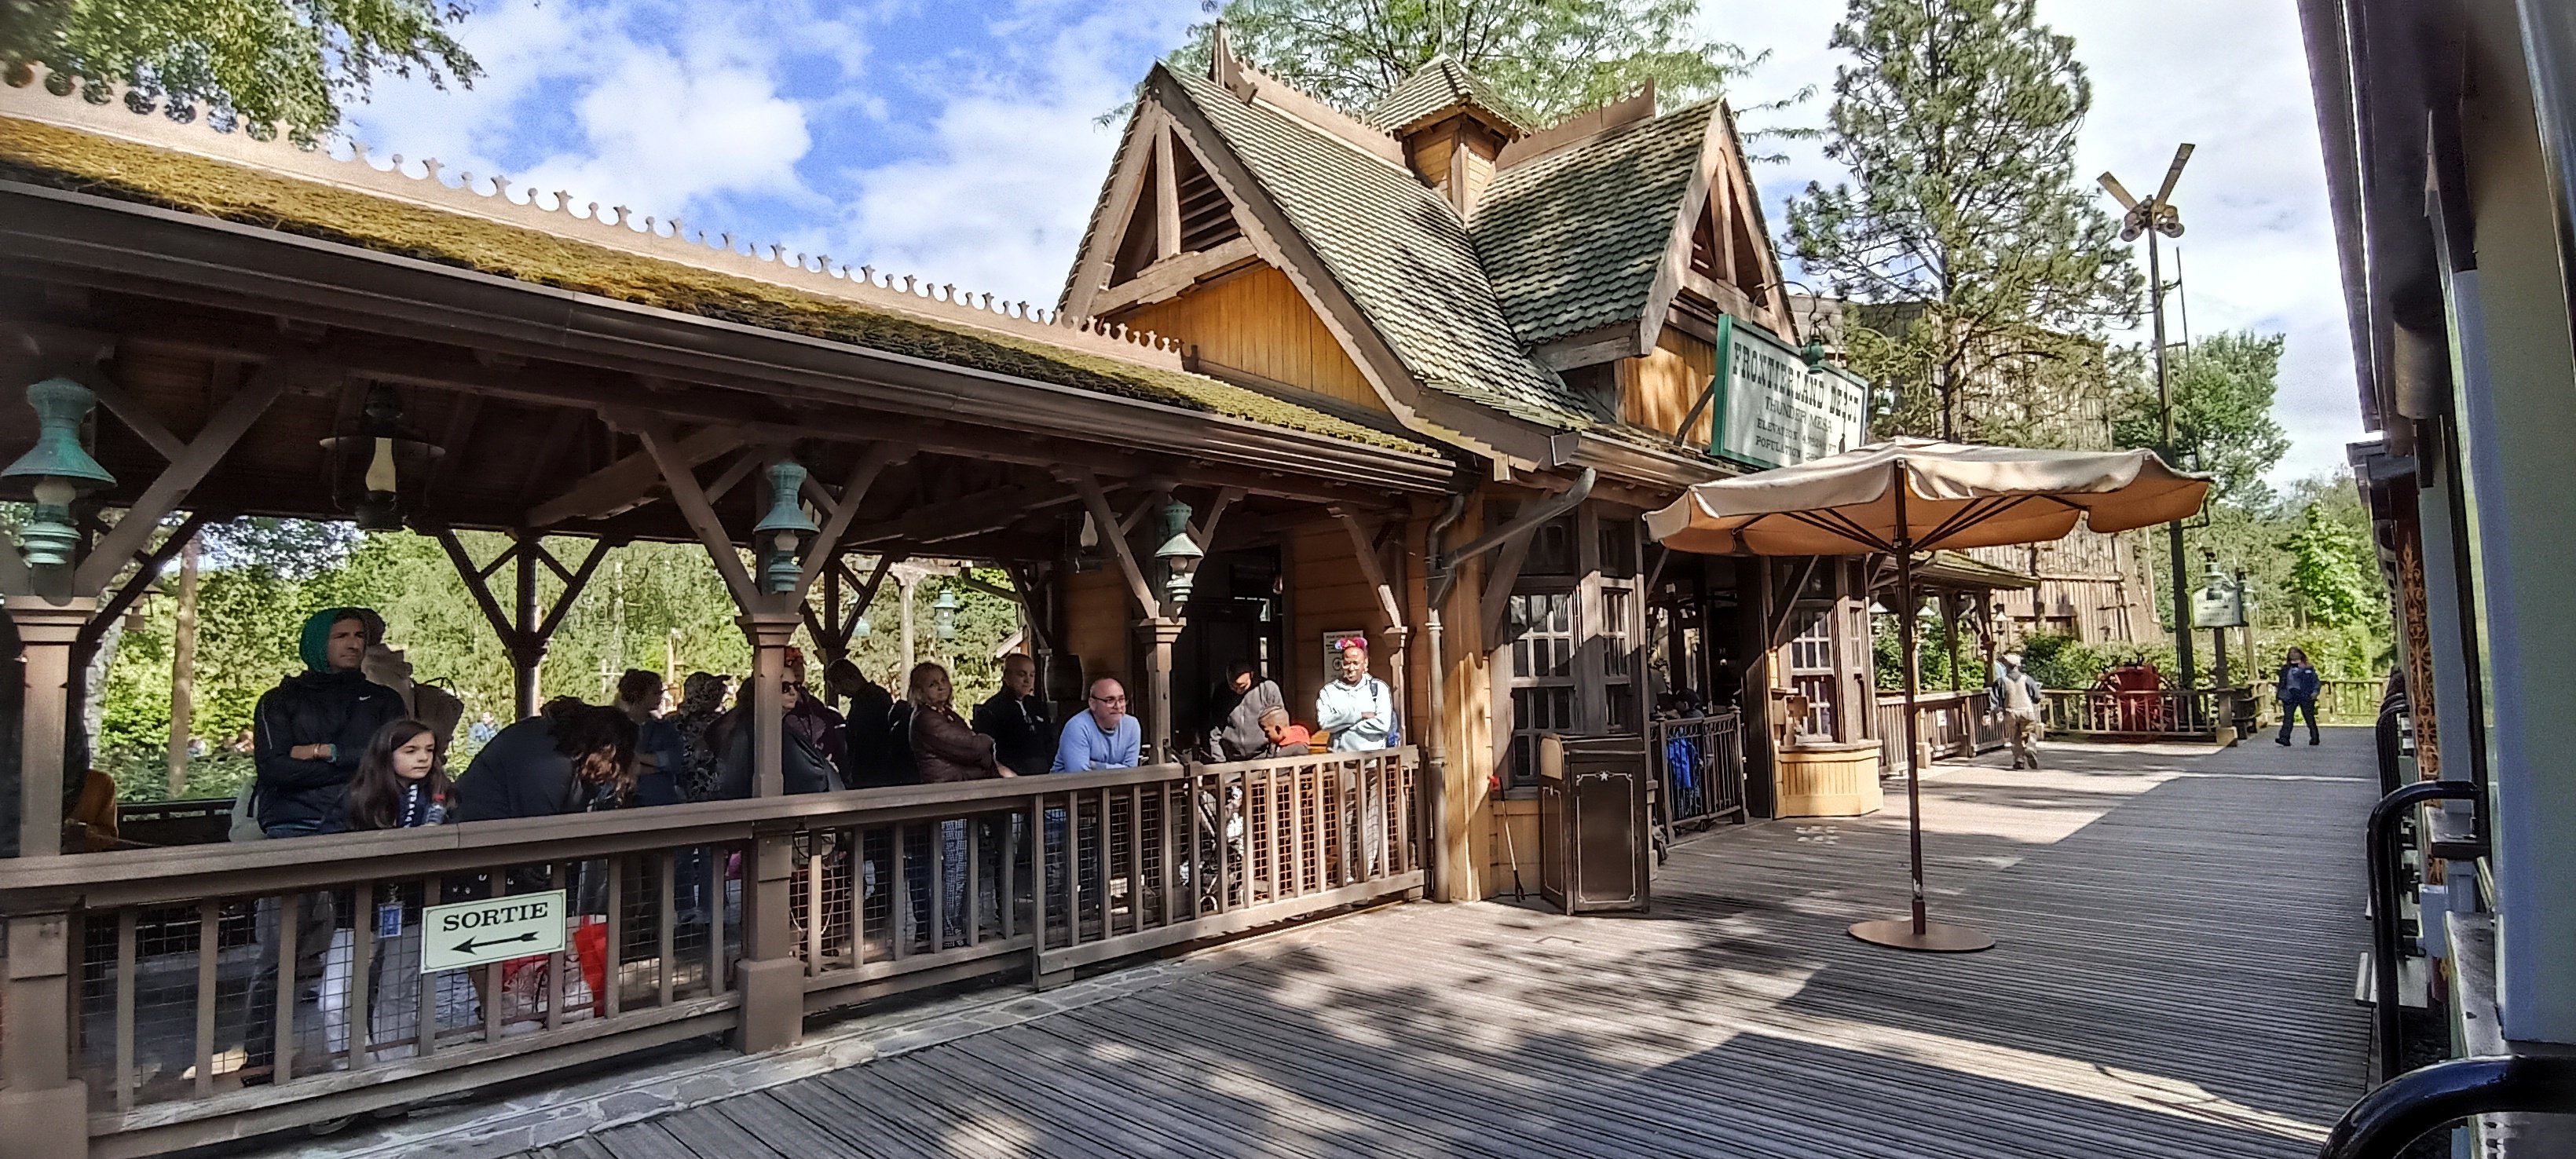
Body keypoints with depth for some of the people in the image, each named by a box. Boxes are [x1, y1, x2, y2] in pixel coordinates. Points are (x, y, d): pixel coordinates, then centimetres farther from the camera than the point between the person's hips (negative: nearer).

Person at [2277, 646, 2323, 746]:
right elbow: (2281, 683, 16)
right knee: (2287, 717, -9)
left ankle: (2315, 738, 19)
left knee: (2310, 718, 6)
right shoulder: (2286, 668, 13)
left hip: (2305, 696, -2)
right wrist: (2280, 696, 11)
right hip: (2290, 696, 2)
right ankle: (2284, 738, -16)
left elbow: (2316, 680, 2)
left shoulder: (2308, 668, 5)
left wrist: (2315, 691, -13)